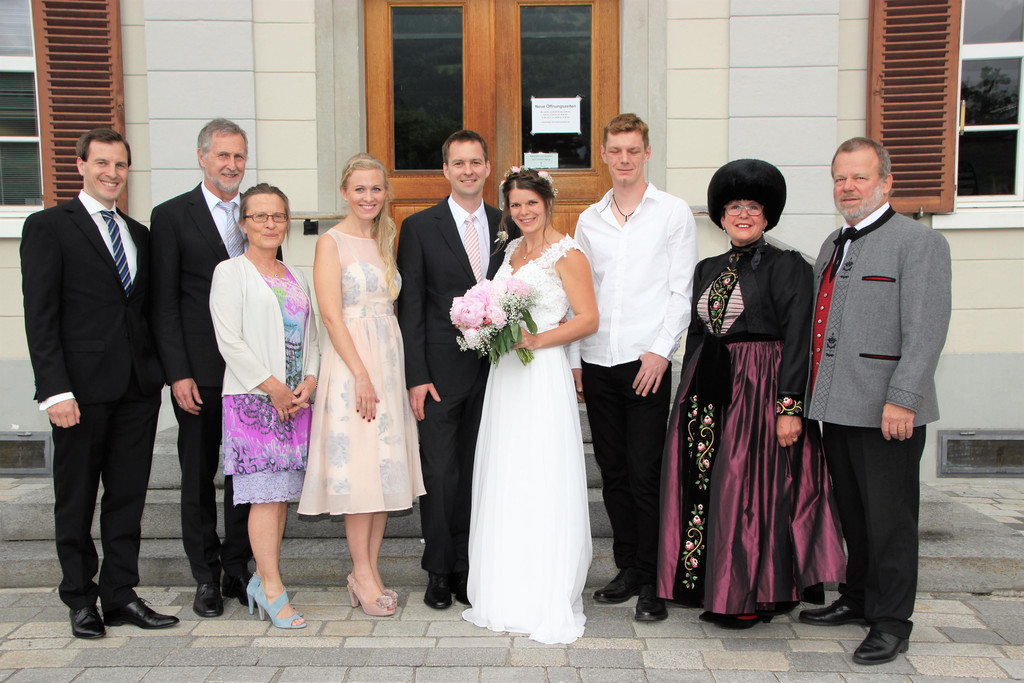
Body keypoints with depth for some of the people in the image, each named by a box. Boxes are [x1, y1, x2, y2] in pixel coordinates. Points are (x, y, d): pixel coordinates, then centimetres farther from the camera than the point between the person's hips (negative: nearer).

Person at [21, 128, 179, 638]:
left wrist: (161, 371, 5)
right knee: (76, 498, 8)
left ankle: (120, 594, 20)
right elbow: (39, 315, -8)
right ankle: (80, 598, 22)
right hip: (83, 387, -5)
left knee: (128, 495, 9)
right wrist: (55, 389, -16)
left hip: (139, 386, 5)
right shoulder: (48, 227, -1)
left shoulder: (139, 235, 16)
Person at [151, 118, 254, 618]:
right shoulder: (171, 216, -1)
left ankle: (238, 569, 24)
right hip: (200, 371, -3)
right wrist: (178, 373, -11)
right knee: (199, 475, 8)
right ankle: (206, 577, 21)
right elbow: (164, 303, -4)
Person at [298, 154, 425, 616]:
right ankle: (363, 574, 7)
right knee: (359, 470, -5)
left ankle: (369, 571, 16)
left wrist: (388, 372, 10)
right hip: (351, 362, -7)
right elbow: (331, 315, -12)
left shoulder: (384, 242, 16)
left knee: (386, 469, 7)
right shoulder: (332, 242, -5)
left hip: (389, 361, 7)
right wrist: (362, 375, -18)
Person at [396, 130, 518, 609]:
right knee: (440, 474, 2)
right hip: (441, 373, -3)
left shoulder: (507, 227, 9)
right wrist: (416, 376, -9)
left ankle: (467, 570, 23)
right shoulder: (419, 227, 0)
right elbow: (410, 308, -3)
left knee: (477, 474, 10)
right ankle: (438, 573, 17)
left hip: (492, 371, 3)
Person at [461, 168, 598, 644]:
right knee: (503, 480, 8)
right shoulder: (513, 250, 17)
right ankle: (508, 591, 19)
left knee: (543, 479, -5)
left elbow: (588, 319, -9)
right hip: (505, 374, 7)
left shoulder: (566, 253, -5)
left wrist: (537, 340, -19)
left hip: (544, 374, -7)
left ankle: (550, 599, 5)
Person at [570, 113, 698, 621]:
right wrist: (574, 359, 8)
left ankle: (652, 581, 8)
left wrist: (660, 351, -11)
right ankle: (627, 569, 22)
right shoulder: (589, 219, 14)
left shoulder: (674, 212, 3)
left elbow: (681, 291, -2)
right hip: (597, 363, 4)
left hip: (647, 362, -4)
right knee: (613, 473, 10)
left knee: (645, 475, -4)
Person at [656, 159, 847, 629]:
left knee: (752, 489, -1)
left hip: (760, 391, -6)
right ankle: (714, 588, 22)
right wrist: (687, 400, 14)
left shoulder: (786, 266, -4)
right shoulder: (708, 269, 14)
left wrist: (790, 406, -18)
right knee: (703, 487, 7)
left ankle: (750, 596, 14)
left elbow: (797, 339, -11)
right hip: (708, 392, 6)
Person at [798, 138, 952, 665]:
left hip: (887, 412, -7)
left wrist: (902, 398, -21)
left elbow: (926, 331, -15)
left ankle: (891, 622, 15)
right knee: (852, 514, 17)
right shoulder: (833, 244, 18)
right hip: (837, 406, 7)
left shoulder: (919, 243, -7)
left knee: (889, 518, 2)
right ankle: (858, 600, 32)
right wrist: (807, 392, 15)